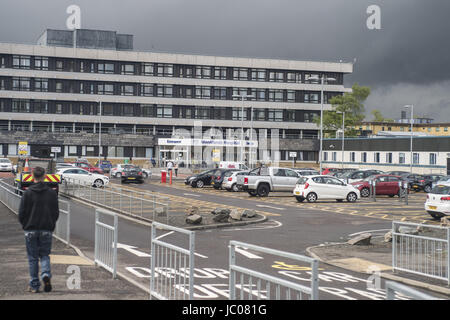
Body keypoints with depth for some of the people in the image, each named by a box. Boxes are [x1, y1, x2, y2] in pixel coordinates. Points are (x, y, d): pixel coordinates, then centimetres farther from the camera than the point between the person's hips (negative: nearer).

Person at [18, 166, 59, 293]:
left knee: (33, 258, 6)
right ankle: (46, 274, -13)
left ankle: (34, 285, 8)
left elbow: (21, 213, -4)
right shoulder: (52, 193, 0)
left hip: (31, 230, -1)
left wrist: (25, 226, 13)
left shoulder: (28, 193, -6)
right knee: (45, 255, 12)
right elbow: (56, 212, 3)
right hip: (46, 230, 1)